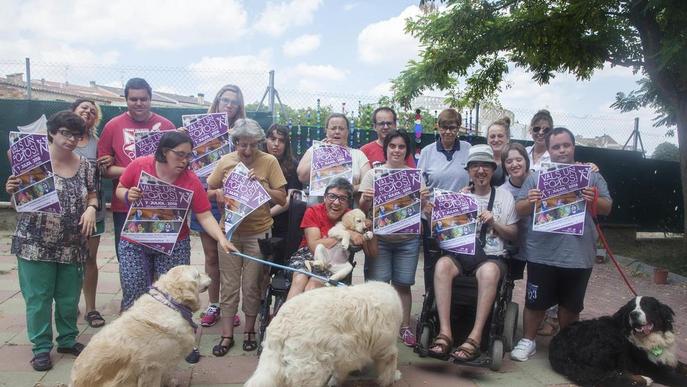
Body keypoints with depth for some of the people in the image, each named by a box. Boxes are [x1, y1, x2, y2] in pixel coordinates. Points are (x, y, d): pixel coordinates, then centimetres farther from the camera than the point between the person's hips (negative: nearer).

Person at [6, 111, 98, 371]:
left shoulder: (84, 165, 3)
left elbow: (92, 195, 12)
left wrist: (91, 208, -8)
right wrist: (12, 190, -23)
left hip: (73, 245, 3)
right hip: (36, 243, -3)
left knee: (70, 297, 12)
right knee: (38, 297, 4)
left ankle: (68, 340, 30)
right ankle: (41, 347, 18)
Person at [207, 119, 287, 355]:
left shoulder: (269, 161, -7)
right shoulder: (225, 161, 0)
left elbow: (282, 199, -7)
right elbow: (208, 192, 8)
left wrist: (261, 184, -19)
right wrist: (221, 191, -12)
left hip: (258, 232, -2)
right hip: (229, 230, 2)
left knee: (252, 285, 8)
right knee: (229, 284, 8)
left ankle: (249, 330, 27)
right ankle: (227, 334, 19)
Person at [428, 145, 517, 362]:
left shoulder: (505, 197, 14)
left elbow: (514, 235, 12)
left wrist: (494, 223, -5)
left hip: (492, 256, -1)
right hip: (460, 253, 1)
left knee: (489, 271, -38)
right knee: (442, 265, -33)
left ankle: (475, 337, -36)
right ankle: (445, 333, -34)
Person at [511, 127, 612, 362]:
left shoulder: (591, 175, 8)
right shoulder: (536, 177, 5)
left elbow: (607, 208, 7)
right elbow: (519, 210, 2)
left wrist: (595, 200, -15)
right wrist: (529, 202, -19)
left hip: (579, 255, 1)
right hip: (542, 254, -1)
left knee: (570, 306, 14)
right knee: (536, 303, 7)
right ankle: (527, 341, 24)